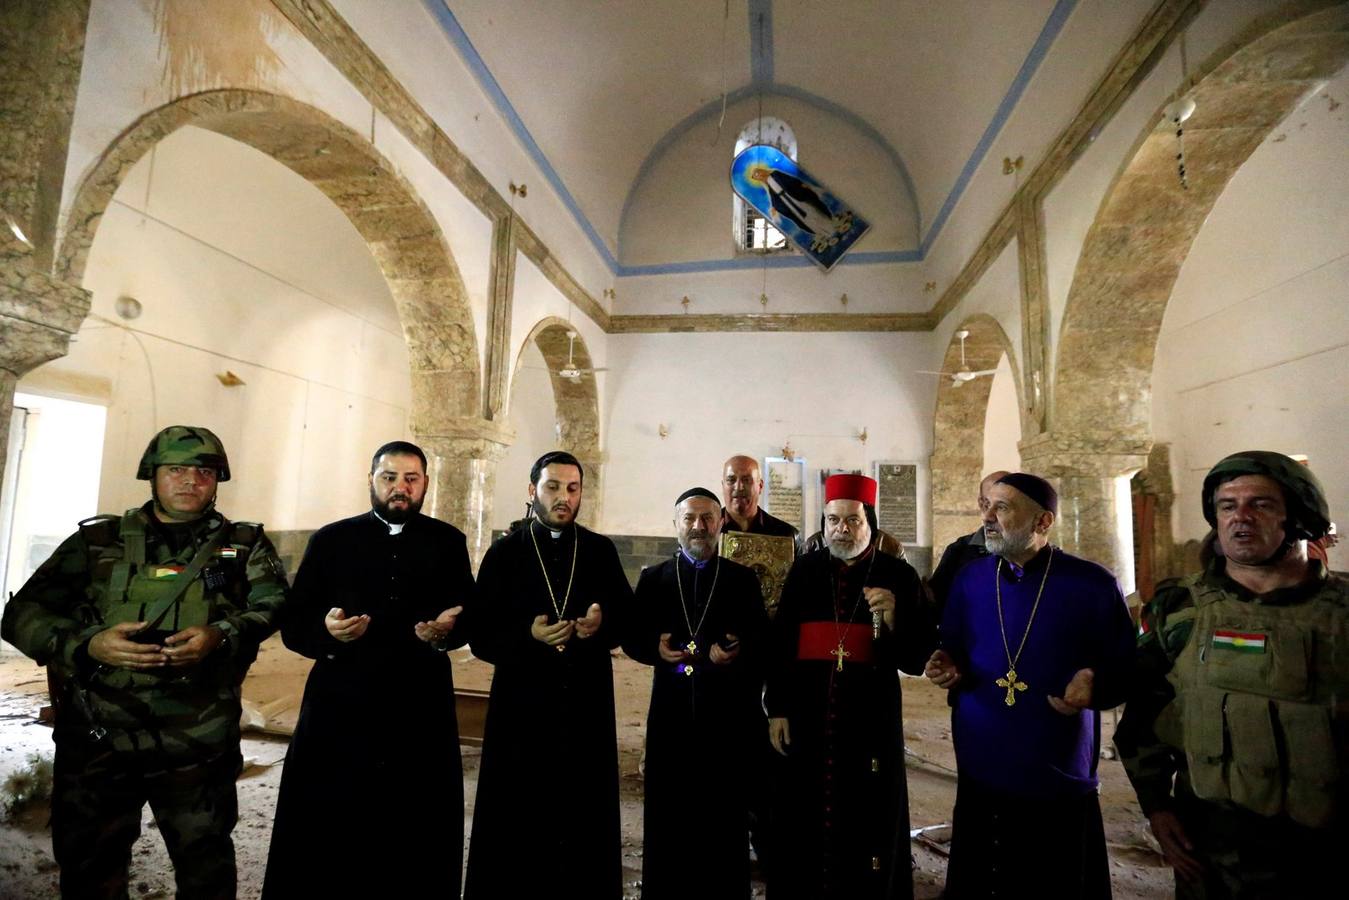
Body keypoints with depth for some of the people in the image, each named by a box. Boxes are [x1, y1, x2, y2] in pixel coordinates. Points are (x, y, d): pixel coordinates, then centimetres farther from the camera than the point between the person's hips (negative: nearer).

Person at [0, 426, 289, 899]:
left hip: (199, 742, -1)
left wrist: (222, 636, -25)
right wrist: (87, 644, -15)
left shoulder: (244, 544, 5)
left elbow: (275, 604, -6)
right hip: (96, 736, 1)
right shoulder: (98, 539, 8)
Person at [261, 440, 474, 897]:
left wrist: (446, 631, -15)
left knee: (418, 835, 9)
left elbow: (469, 615, 6)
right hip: (338, 705, 0)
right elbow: (293, 625, 3)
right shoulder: (330, 540, 6)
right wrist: (327, 632, -18)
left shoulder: (447, 542, 8)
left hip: (420, 709, 1)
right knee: (320, 835, 5)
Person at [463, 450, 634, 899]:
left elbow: (629, 616, 7)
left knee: (584, 817, 7)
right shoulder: (504, 553, 1)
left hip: (586, 703, 1)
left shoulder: (601, 550, 5)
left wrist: (603, 622, -14)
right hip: (522, 703, -1)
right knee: (515, 821, 6)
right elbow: (481, 638, -2)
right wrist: (529, 635, -20)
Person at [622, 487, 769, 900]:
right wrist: (656, 649, -15)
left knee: (725, 815, 7)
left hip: (728, 712, -1)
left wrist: (736, 653, -18)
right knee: (667, 813, 9)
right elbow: (631, 637, 5)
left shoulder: (743, 579, 5)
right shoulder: (653, 578, 8)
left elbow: (762, 641, 2)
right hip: (672, 711, 1)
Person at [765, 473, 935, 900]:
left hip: (871, 719, -1)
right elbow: (779, 644, 4)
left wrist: (892, 620, -21)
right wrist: (777, 708, 1)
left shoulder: (899, 575, 0)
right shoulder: (805, 570, 3)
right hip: (808, 717, 2)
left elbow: (918, 656, -3)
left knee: (867, 823, 7)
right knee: (805, 821, 11)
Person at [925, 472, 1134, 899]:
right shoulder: (969, 579, 2)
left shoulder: (1092, 584, -8)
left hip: (1061, 783, -2)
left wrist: (1095, 686, -20)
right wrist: (946, 669, -9)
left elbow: (1127, 668, 0)